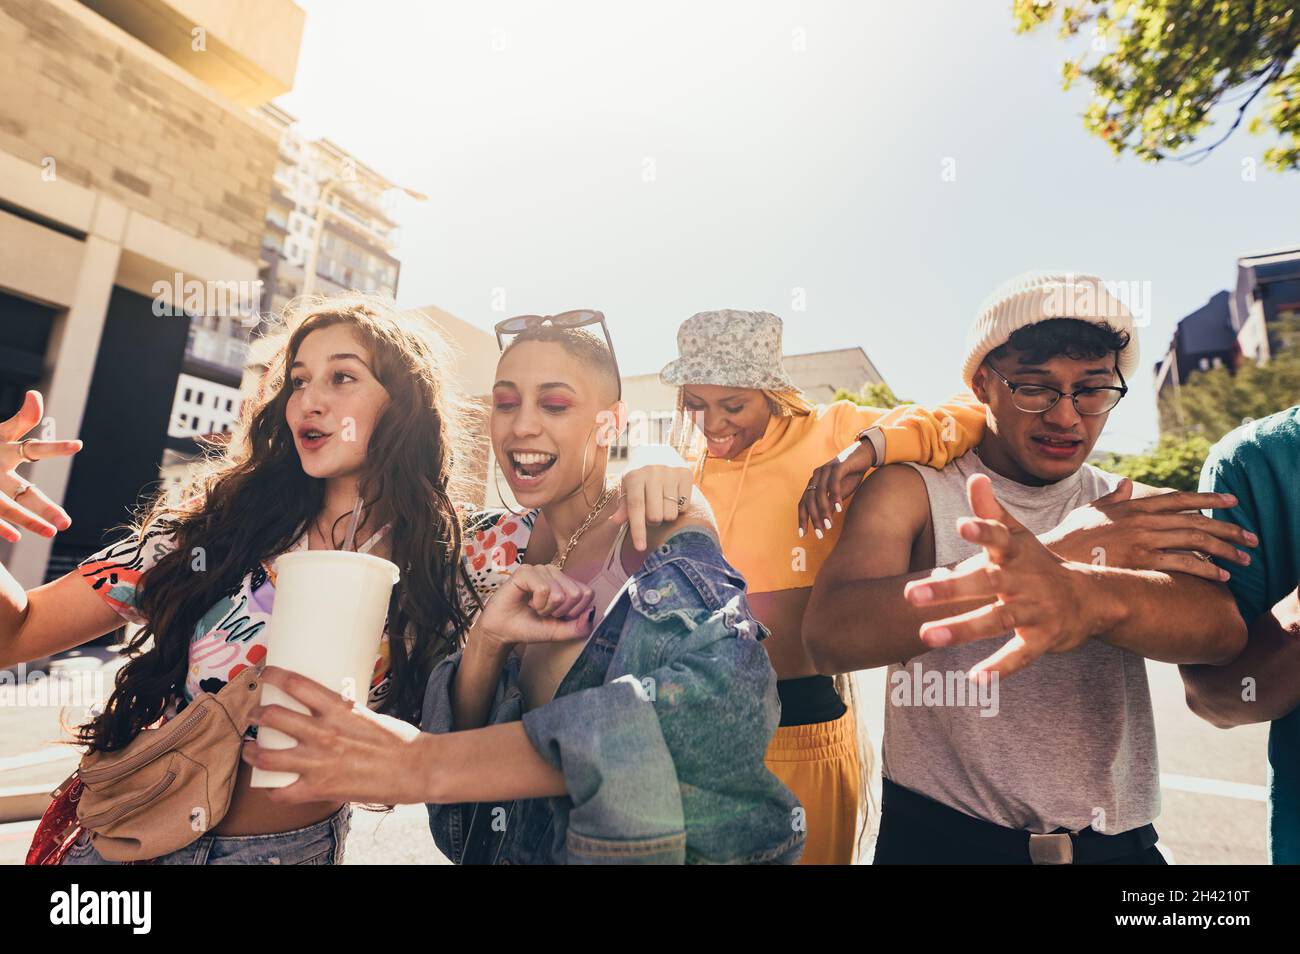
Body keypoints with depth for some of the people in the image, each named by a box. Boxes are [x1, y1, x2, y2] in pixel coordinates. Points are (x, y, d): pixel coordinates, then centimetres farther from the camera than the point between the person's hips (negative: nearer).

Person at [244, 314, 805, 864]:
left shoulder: (664, 525, -17)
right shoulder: (502, 546, -3)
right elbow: (465, 732, -3)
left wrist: (421, 765, -33)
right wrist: (485, 640, -23)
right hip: (517, 846, 4)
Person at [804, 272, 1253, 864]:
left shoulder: (1144, 512, 0)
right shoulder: (910, 492, -10)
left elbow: (1221, 629, -20)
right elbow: (828, 637, -26)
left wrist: (1087, 596, -43)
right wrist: (1060, 552, -27)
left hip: (1115, 841, 3)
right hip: (937, 834, -2)